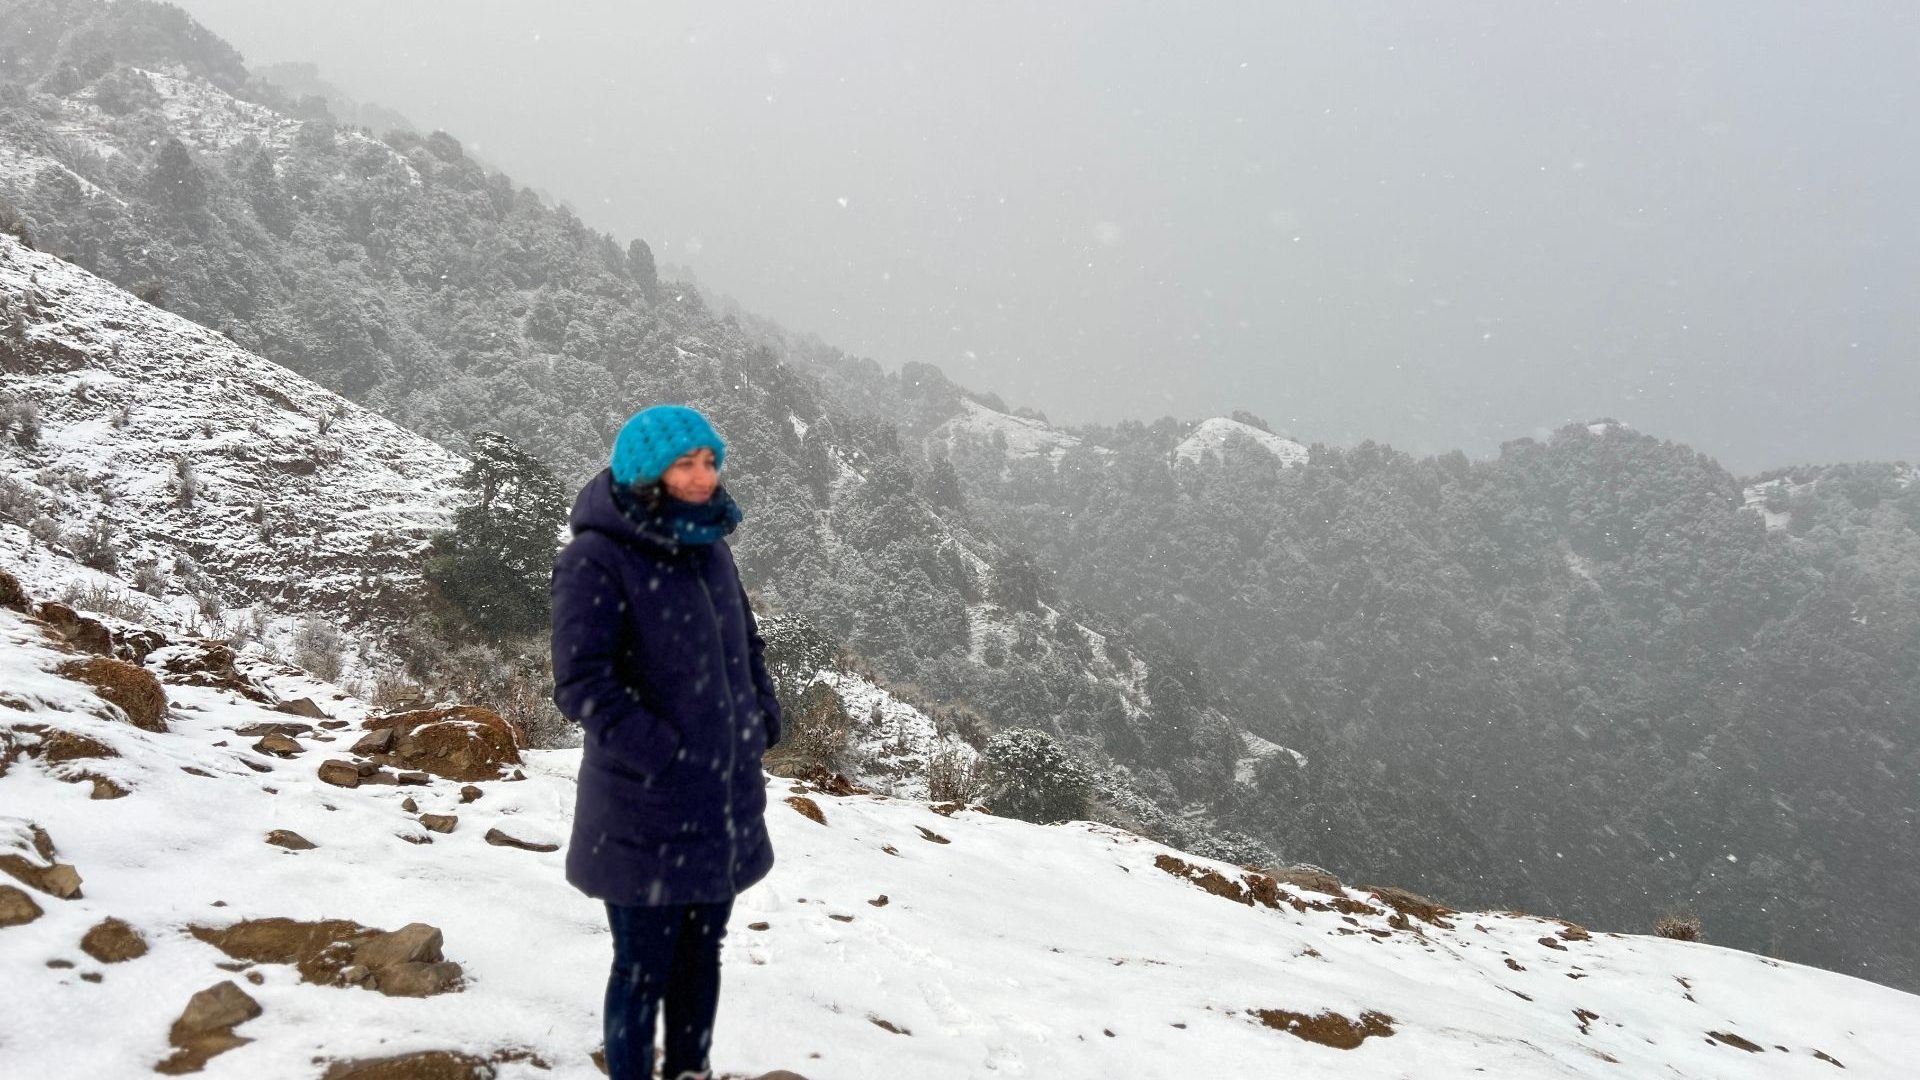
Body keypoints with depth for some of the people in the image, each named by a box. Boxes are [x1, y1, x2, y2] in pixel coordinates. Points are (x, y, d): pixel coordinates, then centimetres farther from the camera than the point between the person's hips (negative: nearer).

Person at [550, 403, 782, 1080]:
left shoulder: (708, 547, 6)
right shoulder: (596, 560, -16)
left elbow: (744, 643, 19)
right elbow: (582, 683, -20)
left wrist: (761, 719, 6)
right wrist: (664, 754, -22)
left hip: (724, 801, 7)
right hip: (646, 809, -7)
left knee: (701, 954, 20)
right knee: (644, 968, 6)